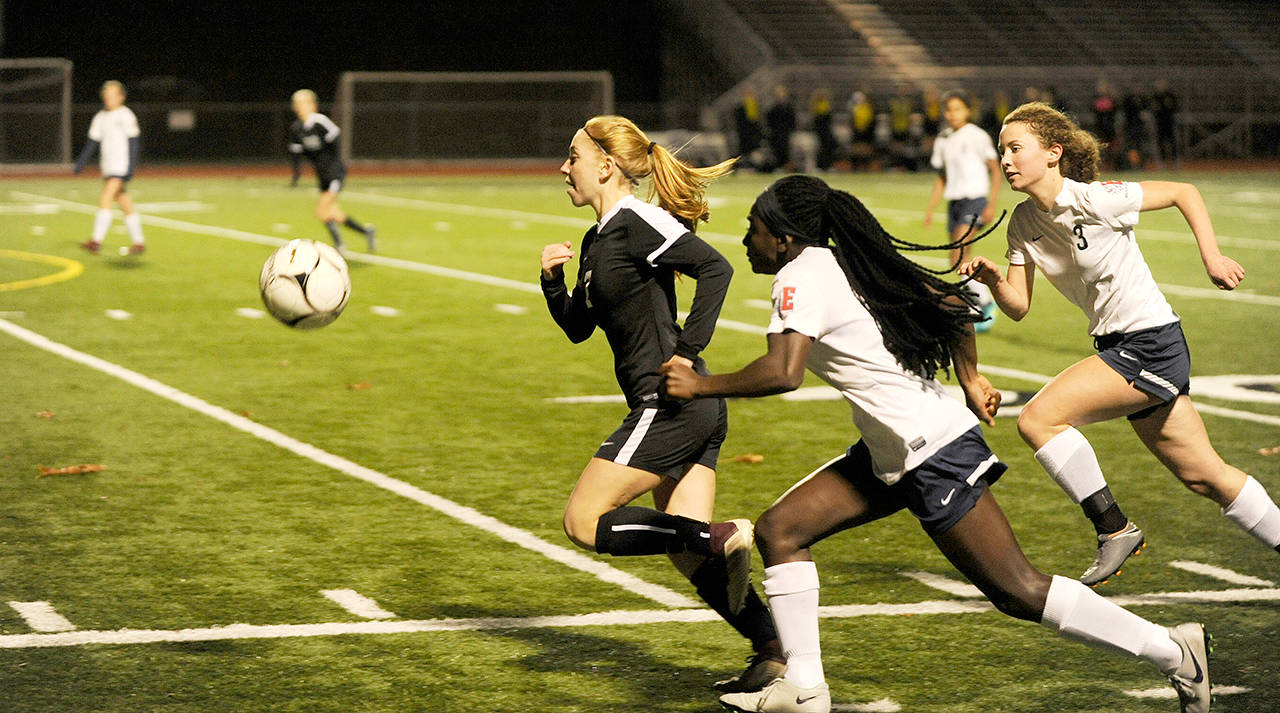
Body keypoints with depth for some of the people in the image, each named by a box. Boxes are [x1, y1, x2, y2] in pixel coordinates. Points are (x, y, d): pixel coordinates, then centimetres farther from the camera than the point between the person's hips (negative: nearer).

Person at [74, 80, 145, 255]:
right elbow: (93, 142, 19)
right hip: (107, 167, 7)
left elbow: (133, 142, -10)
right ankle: (139, 242, 14)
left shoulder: (125, 115, -6)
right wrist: (81, 162, 11)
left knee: (105, 198, -18)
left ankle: (97, 240, -21)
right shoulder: (100, 117, 15)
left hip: (121, 167, -7)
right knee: (126, 206, 9)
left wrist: (131, 167, -16)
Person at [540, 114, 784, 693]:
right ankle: (776, 653, 6)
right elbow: (577, 327, 24)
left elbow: (715, 268, -21)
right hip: (694, 412, 10)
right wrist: (552, 280, 7)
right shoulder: (597, 240, 17)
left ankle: (725, 537, -10)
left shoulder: (637, 222, -11)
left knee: (585, 523, -7)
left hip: (672, 403, -10)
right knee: (687, 553, 8)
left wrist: (687, 351, -21)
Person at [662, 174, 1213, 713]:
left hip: (933, 453, -10)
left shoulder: (801, 277, -15)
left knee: (1019, 593, -5)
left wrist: (702, 385, -16)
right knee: (778, 531, 6)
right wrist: (969, 379, 26)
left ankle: (1173, 652, 3)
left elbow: (782, 373, -29)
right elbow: (949, 302, 17)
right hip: (891, 455, 10)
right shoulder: (842, 263, 12)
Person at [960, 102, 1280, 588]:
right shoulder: (1023, 223, 4)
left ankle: (1114, 529, -7)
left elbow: (1184, 193, -7)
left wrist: (1212, 259, -13)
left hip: (1152, 344, -8)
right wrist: (992, 280, -16)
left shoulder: (1094, 200, -17)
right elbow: (1018, 307, 3)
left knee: (1038, 420, -17)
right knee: (1204, 477, 15)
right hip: (1118, 347, 8)